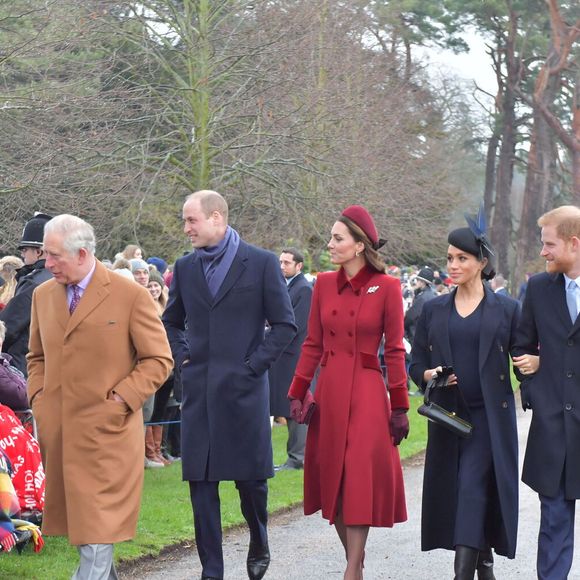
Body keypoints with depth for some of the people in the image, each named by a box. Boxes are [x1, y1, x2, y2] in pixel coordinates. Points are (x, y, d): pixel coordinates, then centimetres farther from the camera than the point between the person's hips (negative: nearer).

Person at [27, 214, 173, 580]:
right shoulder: (43, 296, 10)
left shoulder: (130, 295, -7)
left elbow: (159, 360, -3)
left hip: (107, 431, -5)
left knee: (98, 528, -6)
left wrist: (120, 400, -11)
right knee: (77, 520, 11)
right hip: (57, 430, 5)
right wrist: (38, 396, 6)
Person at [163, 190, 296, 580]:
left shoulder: (261, 263, -3)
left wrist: (255, 364, -7)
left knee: (251, 476, 3)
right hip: (198, 391, 4)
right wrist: (182, 358, 9)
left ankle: (259, 546, 30)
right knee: (201, 482, 2)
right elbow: (172, 321, 23)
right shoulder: (185, 267, 9)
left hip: (243, 388, -3)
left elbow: (285, 325, -1)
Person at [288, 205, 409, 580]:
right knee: (332, 479, 8)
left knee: (360, 481, -6)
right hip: (329, 392, 5)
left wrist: (399, 407, -5)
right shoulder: (324, 284, 5)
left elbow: (395, 350, -4)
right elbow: (312, 344, 9)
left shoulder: (386, 288, -6)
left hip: (366, 394, -5)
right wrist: (298, 394, 4)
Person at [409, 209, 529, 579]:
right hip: (448, 414, 4)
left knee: (473, 490, -13)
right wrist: (428, 376, -9)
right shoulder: (434, 310, 9)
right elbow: (416, 362, 10)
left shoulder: (506, 309, 0)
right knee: (452, 491, 6)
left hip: (490, 417, -4)